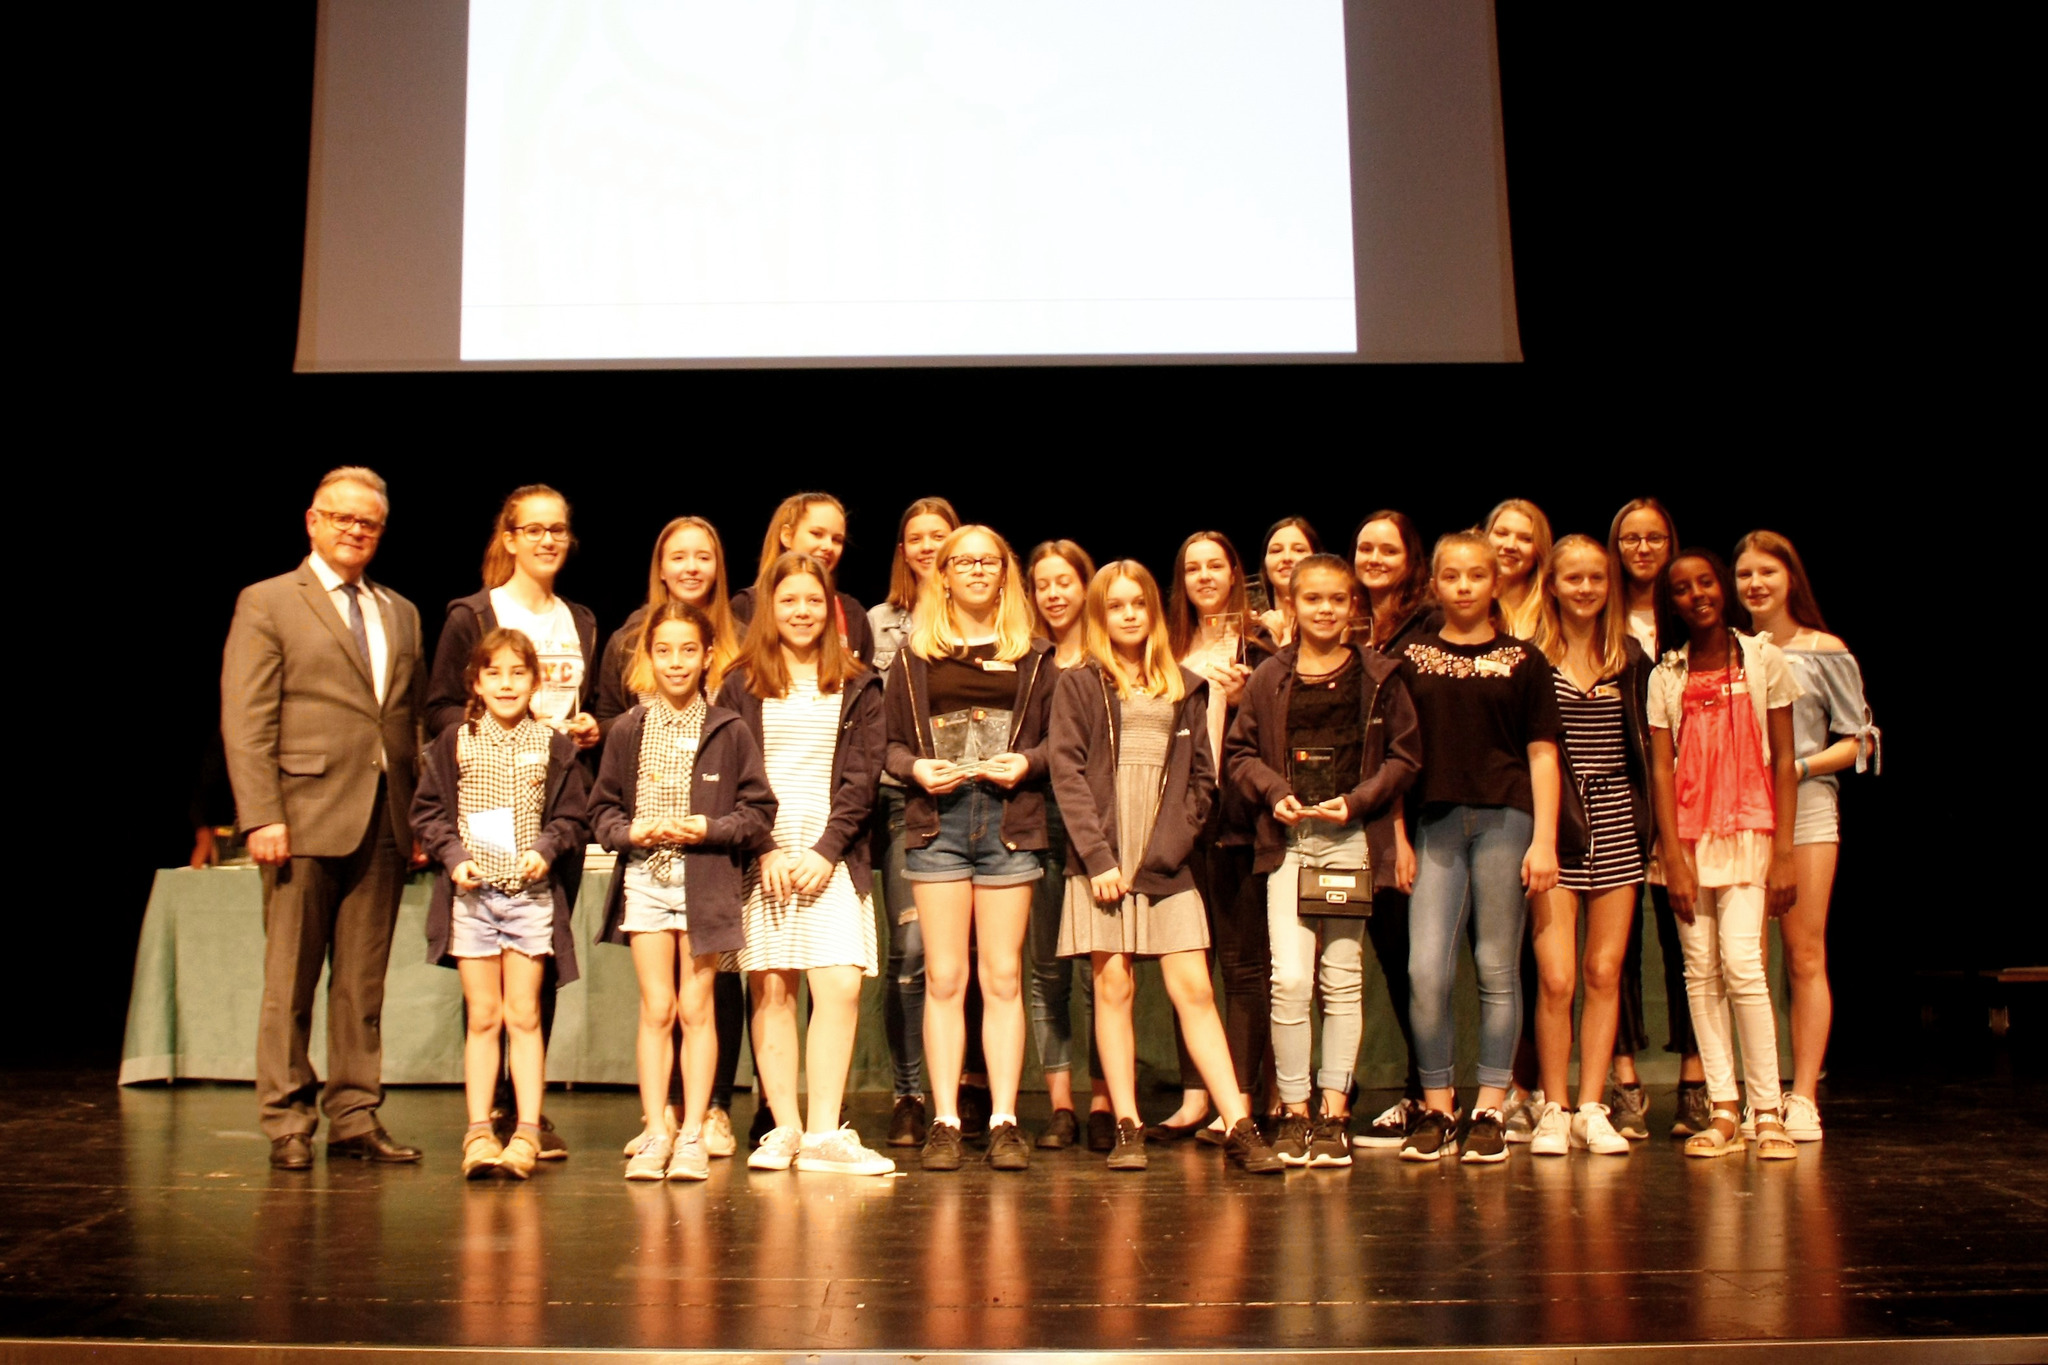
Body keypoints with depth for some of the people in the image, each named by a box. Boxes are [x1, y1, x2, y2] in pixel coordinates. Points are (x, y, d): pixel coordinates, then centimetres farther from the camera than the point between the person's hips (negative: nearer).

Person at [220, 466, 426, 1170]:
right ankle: (287, 1123, 12)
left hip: (384, 821, 5)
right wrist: (261, 815, -14)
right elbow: (245, 722, -5)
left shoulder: (401, 613, 17)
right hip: (305, 817, -4)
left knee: (363, 982, 8)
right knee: (291, 981, 2)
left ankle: (354, 1118, 15)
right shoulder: (267, 603, 2)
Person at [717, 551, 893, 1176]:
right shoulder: (741, 685, 9)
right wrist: (764, 848, -9)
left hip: (832, 857, 0)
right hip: (761, 858, 0)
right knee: (771, 990, -1)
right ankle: (784, 1129, 5)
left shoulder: (857, 687, 11)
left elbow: (861, 779, 4)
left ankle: (823, 1134, -7)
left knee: (841, 986, -11)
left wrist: (826, 849, -8)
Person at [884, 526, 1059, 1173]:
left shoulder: (1033, 655, 11)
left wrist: (1027, 762, -9)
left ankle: (1004, 1121, 5)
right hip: (938, 820, 0)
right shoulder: (915, 656, 11)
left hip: (1010, 821, 0)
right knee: (944, 977, 0)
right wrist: (916, 768, -10)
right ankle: (944, 1121, 5)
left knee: (1003, 976, 1)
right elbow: (892, 744, 10)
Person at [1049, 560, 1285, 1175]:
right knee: (1113, 990, 0)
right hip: (1101, 858, -1)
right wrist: (1098, 856, -11)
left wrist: (1168, 848, -3)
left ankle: (1239, 1129, -5)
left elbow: (1201, 777, 10)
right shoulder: (1079, 686, 8)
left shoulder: (1185, 688, 15)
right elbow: (1068, 773, -1)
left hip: (1167, 863, 1)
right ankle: (1127, 1129, 6)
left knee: (1194, 991, -4)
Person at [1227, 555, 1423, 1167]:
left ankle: (1334, 1113, 12)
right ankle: (1294, 1111, 5)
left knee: (1343, 978, 4)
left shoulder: (1379, 675, 5)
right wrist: (1275, 793, -7)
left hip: (1352, 838, 0)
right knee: (1288, 979, -8)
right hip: (1287, 840, 0)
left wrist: (1357, 800, -9)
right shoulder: (1270, 677, 7)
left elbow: (1404, 755, 4)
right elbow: (1241, 750, 10)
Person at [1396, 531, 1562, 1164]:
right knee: (1425, 970, -6)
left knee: (1497, 969, 3)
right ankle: (1437, 1110, 7)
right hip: (1437, 823, 1)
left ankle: (1489, 1112, 12)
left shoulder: (1523, 659, 7)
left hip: (1505, 819, -1)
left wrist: (1544, 839, -4)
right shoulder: (1412, 660, 11)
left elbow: (1542, 754, 4)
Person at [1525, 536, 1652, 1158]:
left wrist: (1649, 824, 6)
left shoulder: (1633, 659, 11)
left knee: (1605, 974, 4)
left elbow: (1646, 744, 15)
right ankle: (1552, 1111, 7)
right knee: (1556, 978, -6)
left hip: (1616, 825, 3)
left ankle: (1592, 1108, 13)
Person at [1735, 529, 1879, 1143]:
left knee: (1805, 956, -4)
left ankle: (1804, 1098, 0)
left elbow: (1860, 740, 4)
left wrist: (1803, 766, -10)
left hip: (1805, 808, -2)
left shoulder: (1825, 652, 5)